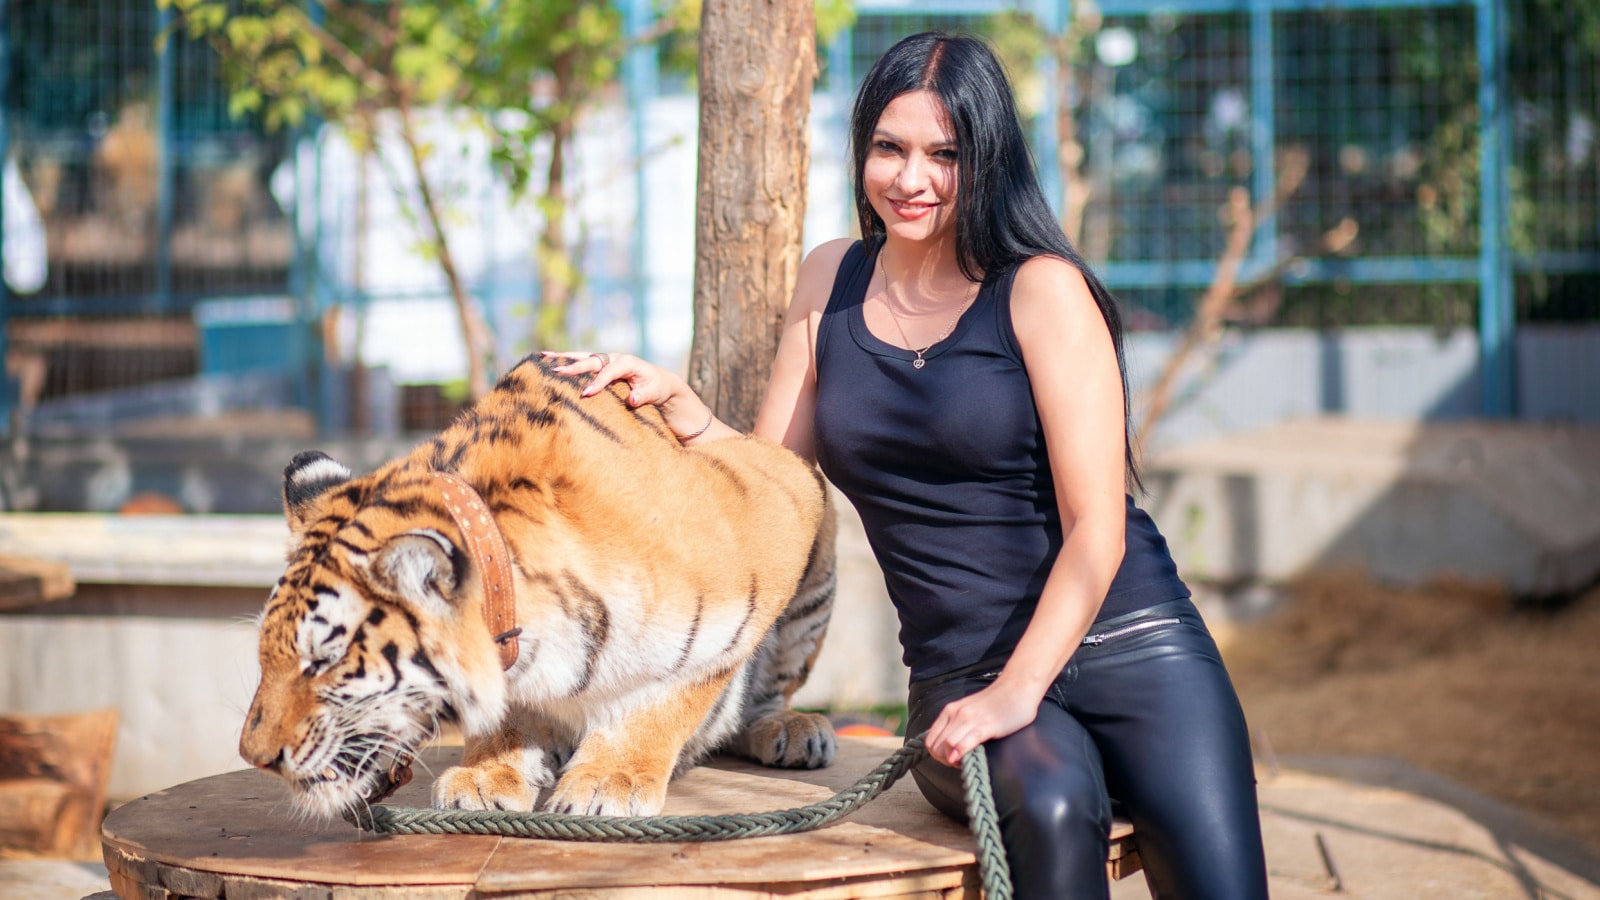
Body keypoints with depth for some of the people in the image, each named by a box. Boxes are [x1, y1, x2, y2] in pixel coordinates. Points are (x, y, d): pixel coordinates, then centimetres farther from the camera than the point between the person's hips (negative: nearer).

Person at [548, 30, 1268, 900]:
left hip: (1126, 644, -2)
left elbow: (1097, 527, -7)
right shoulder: (831, 282, 12)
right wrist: (674, 400, -2)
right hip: (961, 679, 2)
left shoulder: (1041, 289, -3)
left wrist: (1017, 693, -17)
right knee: (1049, 803, -33)